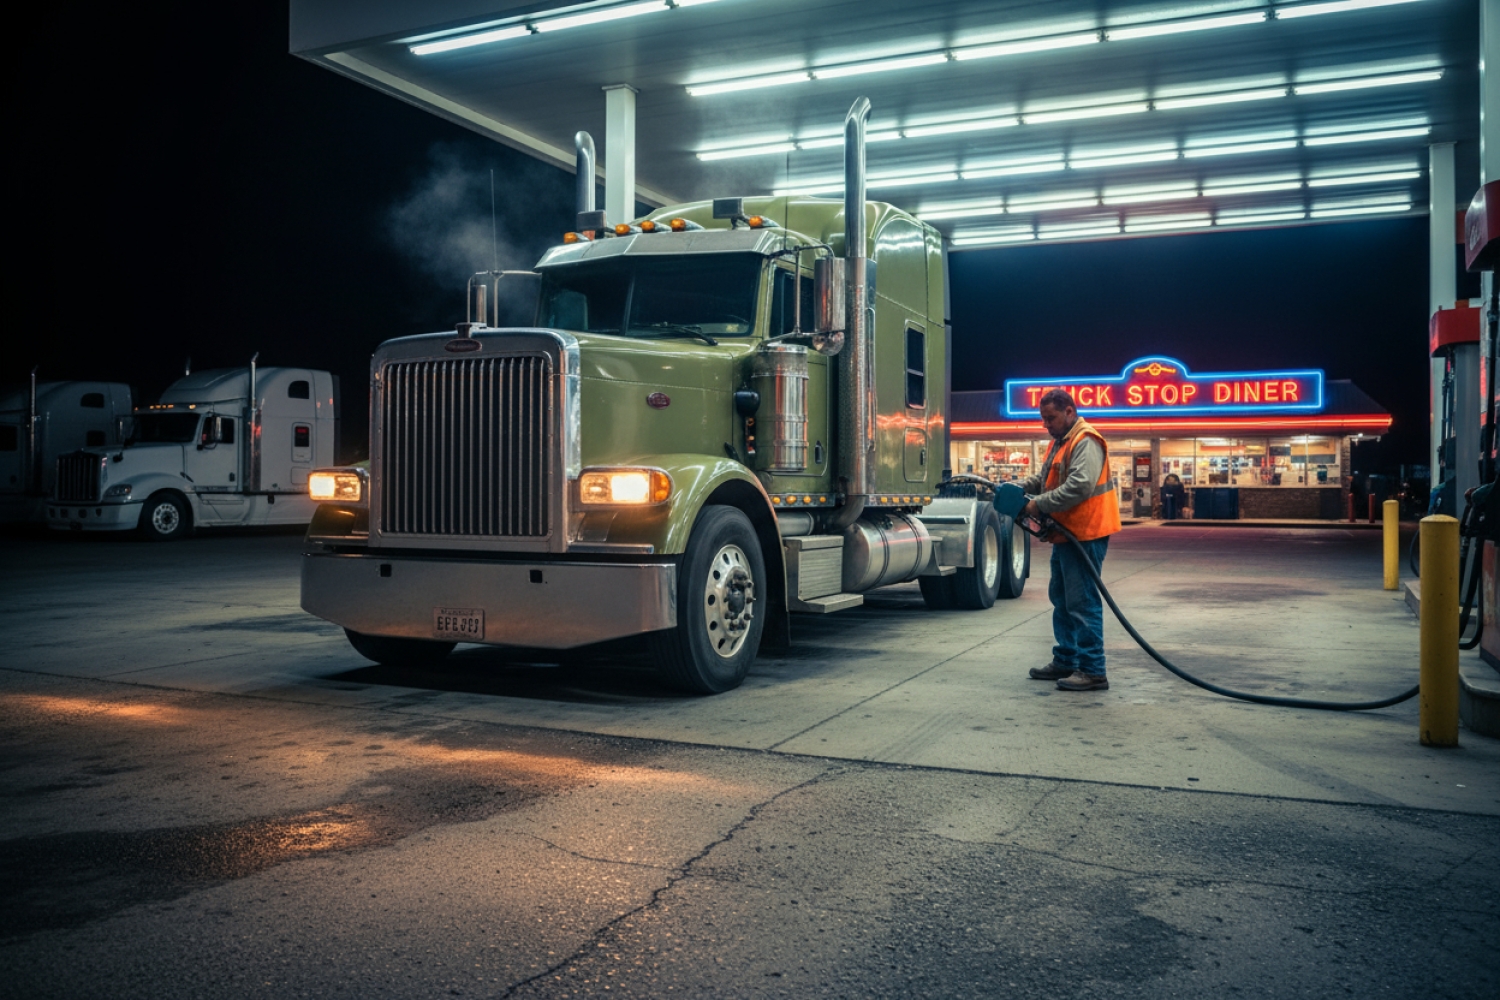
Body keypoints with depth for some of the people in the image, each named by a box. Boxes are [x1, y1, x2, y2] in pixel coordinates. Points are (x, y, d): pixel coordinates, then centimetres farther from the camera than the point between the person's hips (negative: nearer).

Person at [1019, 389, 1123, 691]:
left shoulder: (1086, 442, -16)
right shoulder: (1060, 442, 18)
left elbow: (1079, 486, -27)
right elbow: (1043, 478, 23)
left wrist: (1040, 504, -21)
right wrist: (1019, 489, 4)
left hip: (1084, 535, -11)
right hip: (1066, 534, 11)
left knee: (1082, 602, -9)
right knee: (1062, 599, 17)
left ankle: (1093, 671, -5)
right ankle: (1065, 661, 27)